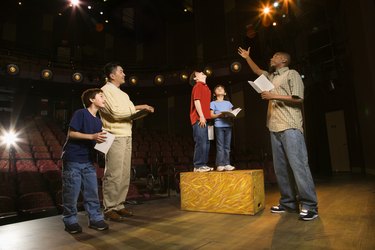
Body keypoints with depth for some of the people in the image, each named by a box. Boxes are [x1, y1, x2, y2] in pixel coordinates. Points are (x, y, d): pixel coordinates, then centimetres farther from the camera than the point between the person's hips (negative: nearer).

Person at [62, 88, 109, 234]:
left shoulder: (98, 121, 11)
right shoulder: (80, 113, -11)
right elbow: (71, 134, -17)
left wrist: (101, 141, -4)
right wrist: (92, 136, -25)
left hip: (88, 161, 7)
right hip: (73, 160, -7)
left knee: (92, 191, 8)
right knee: (71, 192, 3)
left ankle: (95, 219, 19)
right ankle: (70, 221, 18)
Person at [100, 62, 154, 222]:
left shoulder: (121, 93, 21)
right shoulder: (106, 90, -6)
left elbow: (129, 113, 21)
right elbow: (116, 112, -17)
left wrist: (143, 111, 6)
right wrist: (137, 107, -12)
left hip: (126, 137, 9)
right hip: (115, 137, -8)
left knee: (125, 174, 10)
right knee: (113, 174, -5)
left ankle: (119, 206, 19)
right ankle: (109, 209, 5)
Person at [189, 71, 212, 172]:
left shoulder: (205, 87, 24)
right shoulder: (198, 86, -2)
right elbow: (196, 101, -13)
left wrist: (205, 117, 17)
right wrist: (201, 116, -19)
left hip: (204, 119, 9)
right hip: (199, 119, -9)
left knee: (206, 143, 9)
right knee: (201, 142, -11)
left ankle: (203, 164, 14)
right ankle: (198, 166, -6)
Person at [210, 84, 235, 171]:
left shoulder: (228, 103, 20)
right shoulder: (213, 103, 8)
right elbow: (211, 115, 0)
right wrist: (219, 115, -16)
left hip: (228, 125, 4)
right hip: (219, 126, -4)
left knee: (227, 146, 3)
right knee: (220, 146, -7)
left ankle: (227, 164, 6)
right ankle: (220, 165, -5)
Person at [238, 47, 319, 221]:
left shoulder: (292, 74, 5)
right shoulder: (272, 77, 25)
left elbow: (298, 99, -6)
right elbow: (257, 71, 42)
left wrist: (274, 96, -9)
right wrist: (247, 58, 43)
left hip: (290, 127, -7)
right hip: (275, 128, 7)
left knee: (298, 165, -11)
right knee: (280, 167, 4)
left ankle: (310, 206, -6)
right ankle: (288, 202, 10)